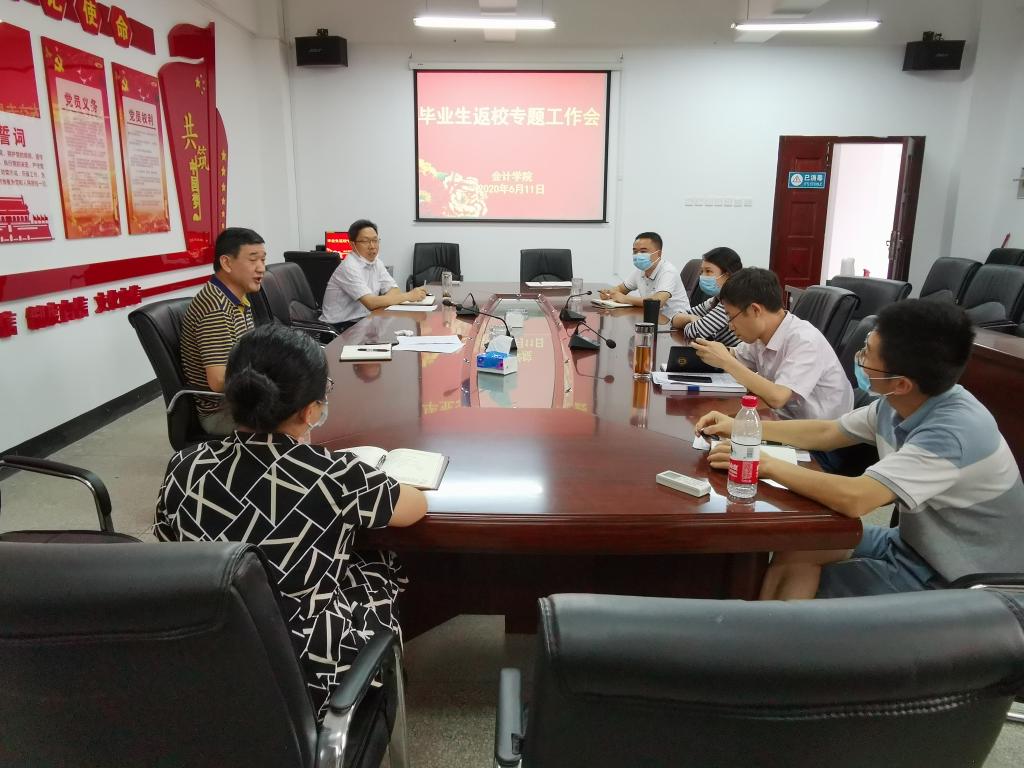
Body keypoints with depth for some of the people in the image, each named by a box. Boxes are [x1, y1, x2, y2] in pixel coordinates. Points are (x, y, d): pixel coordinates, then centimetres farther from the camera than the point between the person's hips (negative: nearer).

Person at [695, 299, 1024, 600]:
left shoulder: (953, 431, -32)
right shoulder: (898, 404, -7)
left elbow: (854, 498, -39)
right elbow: (825, 433, 8)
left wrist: (767, 465, -27)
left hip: (954, 582, -7)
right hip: (918, 544, 7)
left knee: (797, 571, -7)